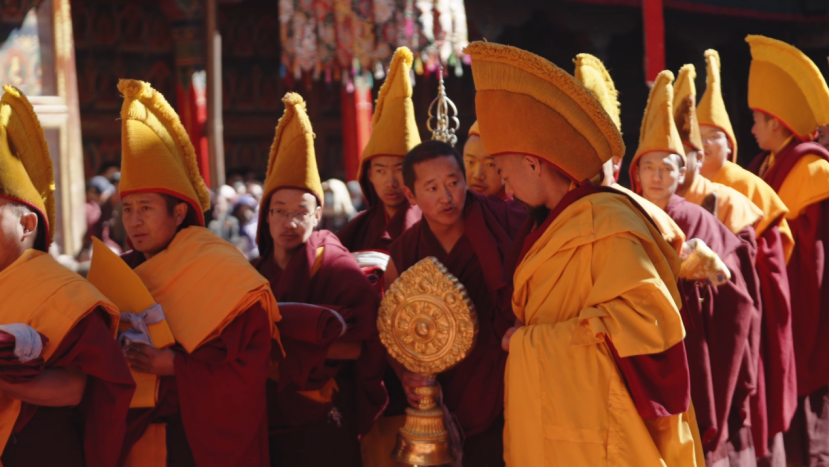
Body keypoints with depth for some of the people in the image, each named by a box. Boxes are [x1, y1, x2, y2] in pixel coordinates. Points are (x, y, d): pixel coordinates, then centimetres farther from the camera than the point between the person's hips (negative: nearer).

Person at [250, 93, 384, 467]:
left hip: (322, 433, -4)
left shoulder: (334, 265, -4)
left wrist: (279, 339, -20)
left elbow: (357, 344, -17)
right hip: (263, 431, 4)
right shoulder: (254, 274, 9)